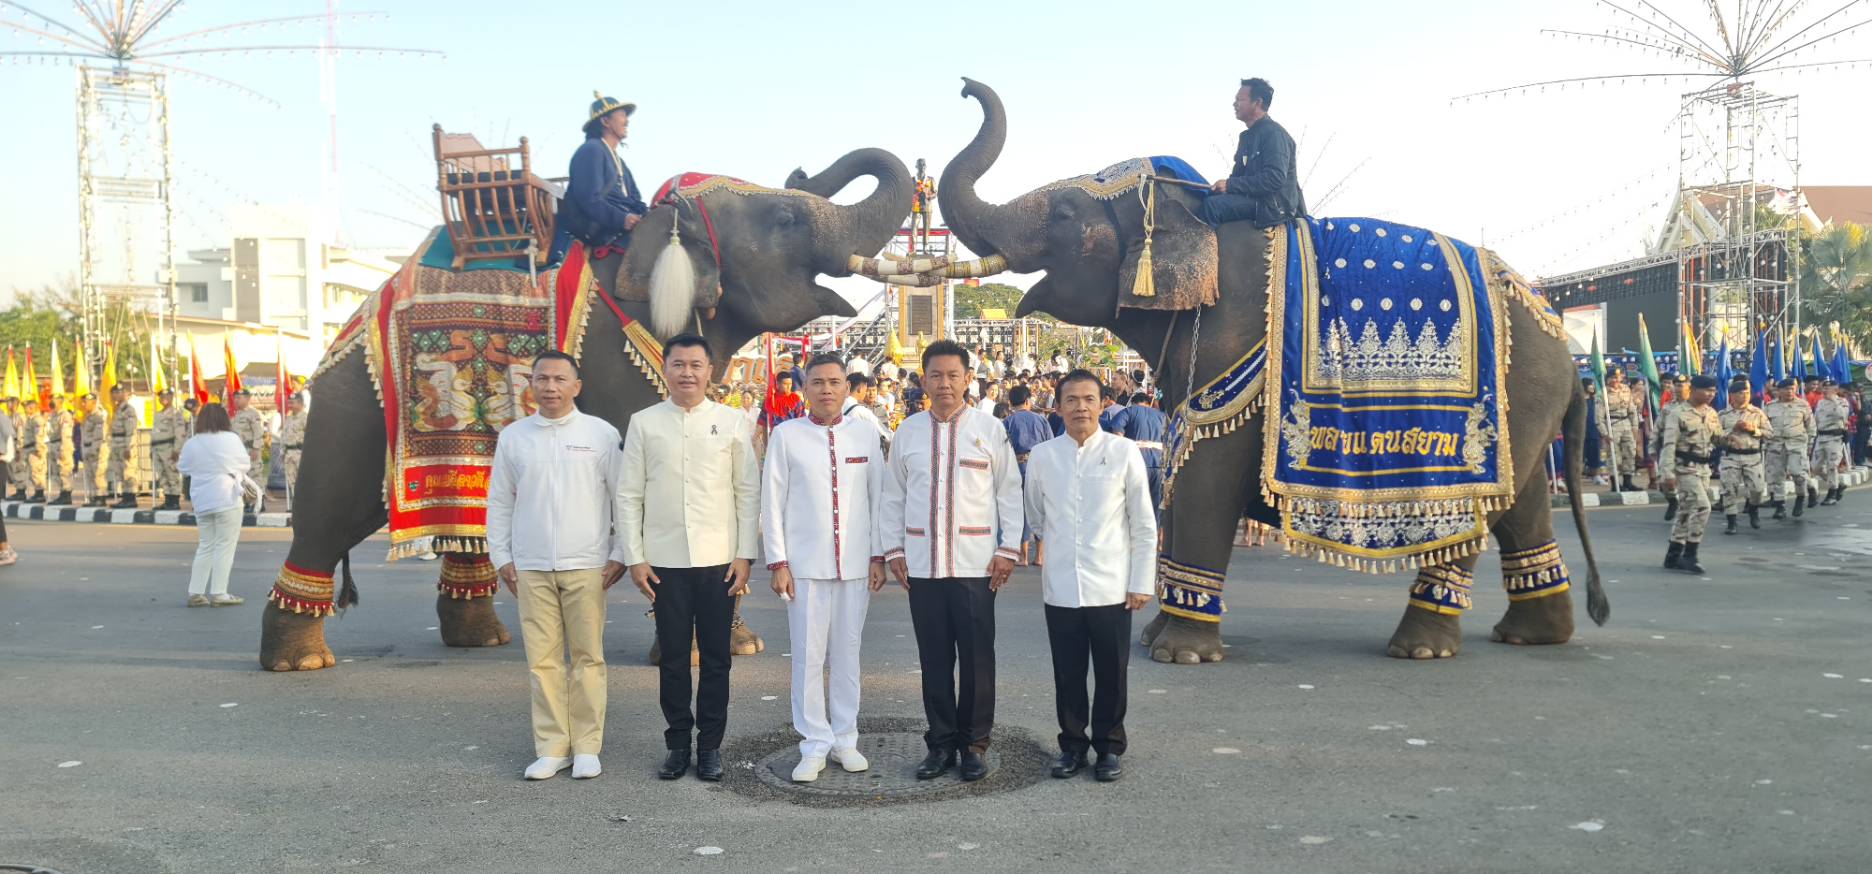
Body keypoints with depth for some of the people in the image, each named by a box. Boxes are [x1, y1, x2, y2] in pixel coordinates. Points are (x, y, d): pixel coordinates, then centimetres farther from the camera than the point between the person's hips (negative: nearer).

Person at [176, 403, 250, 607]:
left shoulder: (191, 444, 2)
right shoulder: (231, 439, -8)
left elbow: (184, 468, 12)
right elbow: (245, 464, 2)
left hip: (201, 501, 5)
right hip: (227, 499, -5)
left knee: (205, 547, 15)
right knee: (224, 547, 0)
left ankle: (195, 593, 13)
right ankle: (218, 593, -2)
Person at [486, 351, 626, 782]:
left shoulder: (601, 433, 1)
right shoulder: (512, 437, 8)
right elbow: (499, 502, 13)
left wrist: (619, 554, -1)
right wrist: (501, 557, 8)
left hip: (586, 565, -2)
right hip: (531, 567, 2)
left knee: (587, 658, 2)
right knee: (543, 660, 3)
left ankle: (587, 747, 10)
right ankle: (551, 747, 11)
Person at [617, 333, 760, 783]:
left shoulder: (732, 422, 2)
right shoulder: (644, 423, 3)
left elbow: (749, 493, 3)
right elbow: (628, 495, 4)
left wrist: (745, 556, -3)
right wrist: (635, 558, -1)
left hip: (718, 560, 0)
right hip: (665, 560, 0)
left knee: (716, 658, 6)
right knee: (673, 657, 7)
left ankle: (710, 745, 18)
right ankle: (678, 743, 20)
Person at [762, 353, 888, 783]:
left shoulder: (865, 432, 6)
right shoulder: (786, 435, 1)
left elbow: (878, 496, 8)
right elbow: (772, 501, 2)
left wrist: (878, 556, 4)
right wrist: (778, 562, -3)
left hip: (856, 564, 2)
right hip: (804, 564, -1)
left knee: (847, 653, 9)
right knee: (808, 656, 1)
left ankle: (844, 739, 20)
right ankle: (814, 745, 11)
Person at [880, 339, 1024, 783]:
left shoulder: (990, 429, 1)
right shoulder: (907, 432, 7)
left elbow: (1009, 492, 3)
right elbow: (893, 496, 11)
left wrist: (1008, 549, -3)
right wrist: (893, 550, 4)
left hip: (976, 563, -2)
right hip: (921, 564, 2)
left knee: (977, 658, 2)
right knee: (934, 658, 8)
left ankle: (974, 743, 15)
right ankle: (941, 742, 19)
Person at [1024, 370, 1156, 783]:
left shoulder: (1124, 452, -3)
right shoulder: (1041, 456, 1)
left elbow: (1144, 525, 0)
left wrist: (1142, 582, -2)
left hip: (1111, 588, -1)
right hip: (1060, 588, 2)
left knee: (1112, 674, 7)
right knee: (1067, 673, 9)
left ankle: (1109, 748, 22)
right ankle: (1072, 745, 24)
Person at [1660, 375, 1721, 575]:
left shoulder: (1711, 414, 11)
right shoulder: (1679, 414, -11)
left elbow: (1719, 438, 20)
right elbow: (1669, 444, -15)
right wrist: (1669, 473, -20)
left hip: (1703, 467, 7)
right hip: (1685, 467, -7)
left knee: (1687, 510, 11)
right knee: (1702, 506, -17)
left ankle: (1673, 556, 18)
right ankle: (1689, 555, -10)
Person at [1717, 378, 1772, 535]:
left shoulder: (1758, 413, 4)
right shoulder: (1723, 415, 1)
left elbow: (1770, 432, 4)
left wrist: (1753, 429, -11)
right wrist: (1733, 429, -14)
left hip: (1753, 456, 1)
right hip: (1730, 456, -1)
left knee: (1758, 488, -1)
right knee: (1730, 489, -4)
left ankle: (1754, 510, 31)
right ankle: (1731, 522, 4)